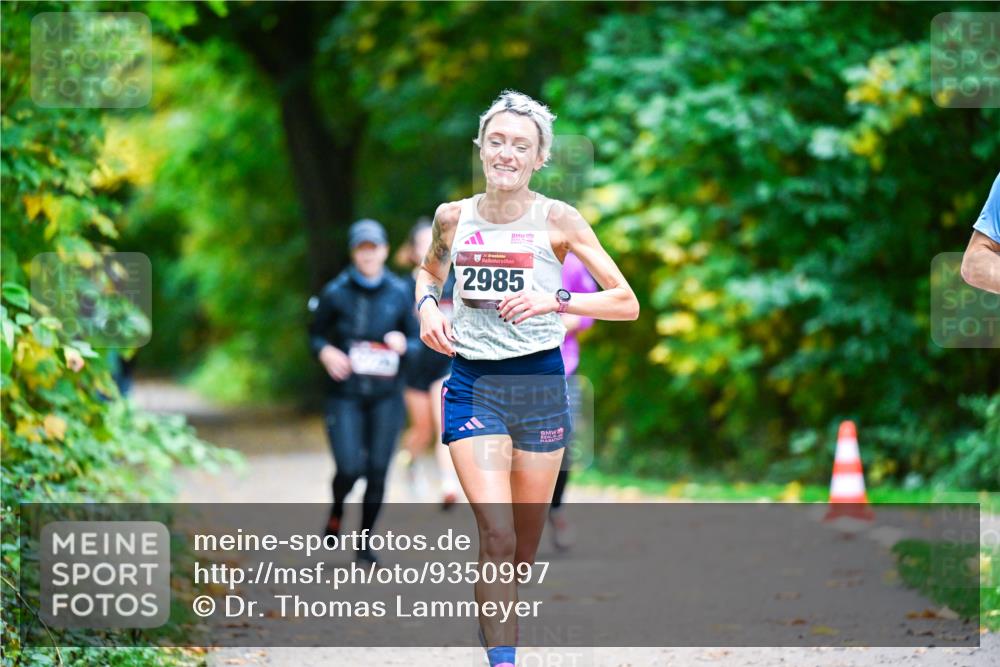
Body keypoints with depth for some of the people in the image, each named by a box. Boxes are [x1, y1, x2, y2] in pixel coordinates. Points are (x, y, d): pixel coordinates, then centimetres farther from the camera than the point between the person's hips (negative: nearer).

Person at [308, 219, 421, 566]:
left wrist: (403, 345, -14)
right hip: (345, 394, -2)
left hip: (386, 396, 2)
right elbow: (316, 334, 8)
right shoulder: (336, 292, -4)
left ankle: (365, 541, 19)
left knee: (377, 471, 2)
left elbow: (416, 340, 8)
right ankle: (336, 510, 22)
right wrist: (325, 352, -13)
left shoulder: (399, 293, 0)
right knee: (350, 468, -13)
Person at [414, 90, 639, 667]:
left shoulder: (558, 220, -4)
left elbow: (627, 303, -5)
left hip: (540, 384, 0)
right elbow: (430, 271, 25)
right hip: (473, 384, 0)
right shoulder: (453, 217, 3)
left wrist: (555, 301, -18)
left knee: (525, 546, 8)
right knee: (496, 535, -16)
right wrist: (427, 304, 3)